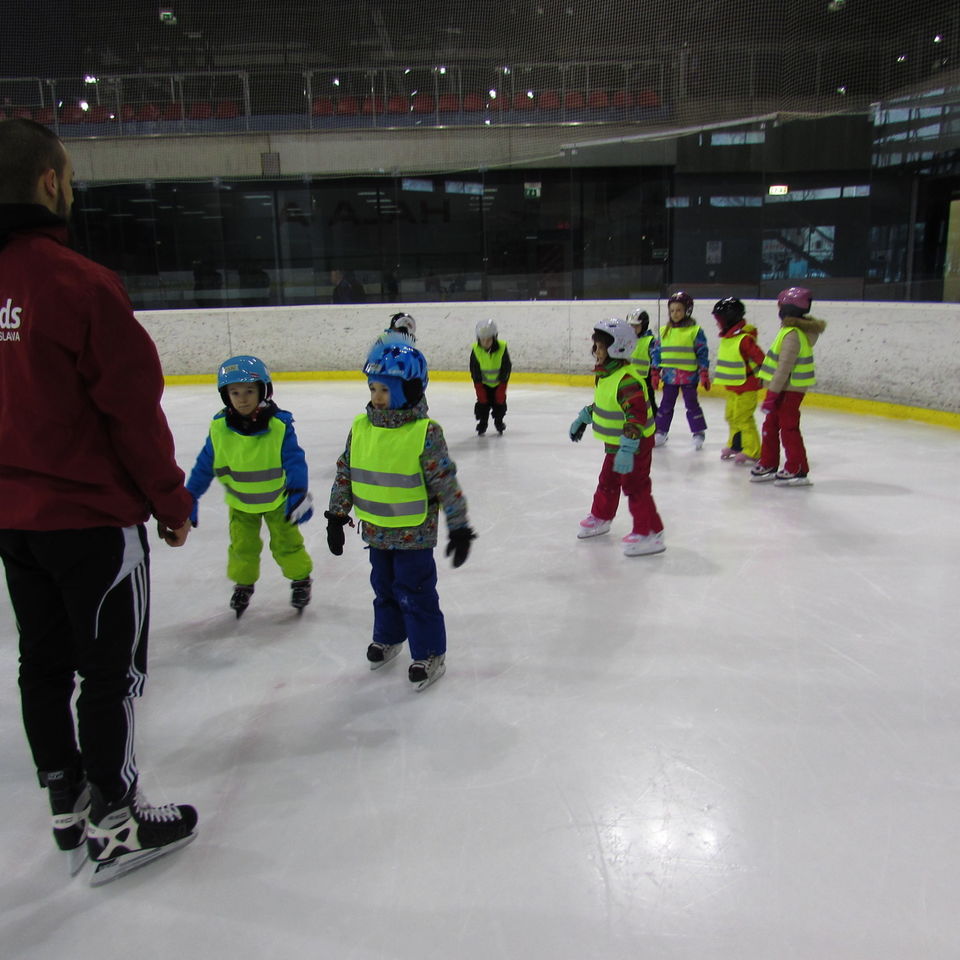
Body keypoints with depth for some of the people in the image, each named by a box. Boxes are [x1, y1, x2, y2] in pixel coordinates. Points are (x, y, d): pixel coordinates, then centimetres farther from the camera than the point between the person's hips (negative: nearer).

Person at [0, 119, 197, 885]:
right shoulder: (79, 283, -18)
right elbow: (134, 409, -17)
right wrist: (173, 503, -7)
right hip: (91, 514, -7)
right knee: (113, 669, 6)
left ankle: (68, 804, 35)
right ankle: (114, 824, 20)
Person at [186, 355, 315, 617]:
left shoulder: (279, 424, -22)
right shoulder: (219, 427, -15)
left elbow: (295, 461, -20)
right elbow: (204, 465, -6)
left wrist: (298, 493, -29)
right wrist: (190, 497, -4)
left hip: (278, 498, -2)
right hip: (240, 502, 2)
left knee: (287, 543, 7)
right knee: (242, 546, 9)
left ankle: (300, 578, 30)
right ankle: (243, 583, 33)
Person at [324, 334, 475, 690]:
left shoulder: (425, 433, -18)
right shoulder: (361, 428, -1)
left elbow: (446, 482, -16)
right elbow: (345, 473, 8)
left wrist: (458, 527, -15)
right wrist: (336, 516, 9)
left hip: (414, 534, -6)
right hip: (376, 531, 6)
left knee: (415, 594, 5)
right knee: (384, 588, 23)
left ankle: (430, 653, 23)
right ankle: (388, 637, 46)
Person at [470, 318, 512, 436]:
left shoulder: (502, 348, -24)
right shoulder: (476, 350, -21)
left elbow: (506, 369, -16)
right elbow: (474, 371, -13)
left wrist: (501, 388, -15)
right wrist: (479, 390, -14)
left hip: (498, 383, 0)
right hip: (483, 383, 0)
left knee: (500, 402, 5)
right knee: (483, 403, -1)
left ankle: (499, 425, 24)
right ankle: (482, 426, 15)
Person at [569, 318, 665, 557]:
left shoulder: (626, 380, -29)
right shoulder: (606, 374, 4)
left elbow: (637, 415, -35)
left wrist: (627, 448, -40)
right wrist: (584, 418, 24)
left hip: (635, 444, -10)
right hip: (616, 443, 10)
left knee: (635, 487, -5)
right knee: (607, 481, 23)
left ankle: (650, 534, 3)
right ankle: (600, 517, 42)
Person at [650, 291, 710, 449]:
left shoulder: (695, 330, -6)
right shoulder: (665, 331, 6)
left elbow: (702, 353, -4)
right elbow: (656, 351, 10)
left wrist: (704, 374, -6)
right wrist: (655, 372, 6)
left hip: (688, 376, -4)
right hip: (669, 376, 4)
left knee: (692, 404, 4)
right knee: (666, 405, 11)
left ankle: (699, 433, 15)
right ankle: (661, 432, 20)